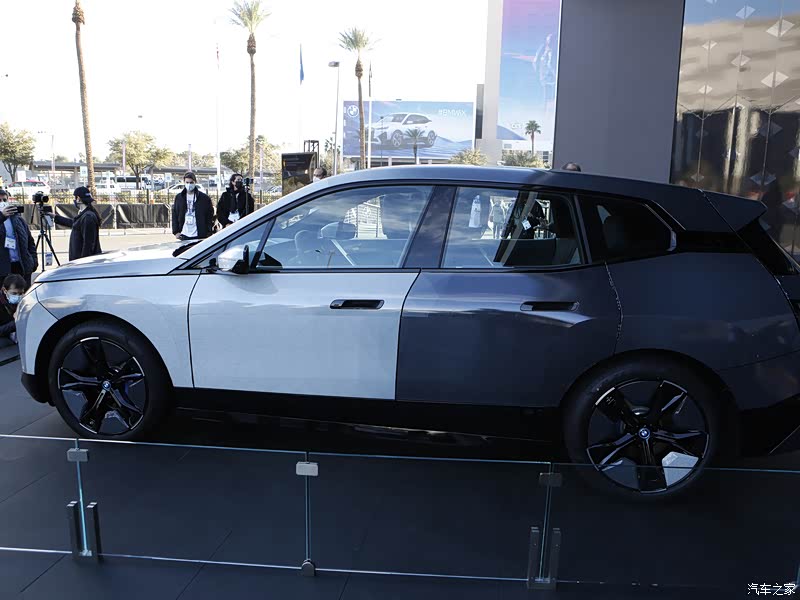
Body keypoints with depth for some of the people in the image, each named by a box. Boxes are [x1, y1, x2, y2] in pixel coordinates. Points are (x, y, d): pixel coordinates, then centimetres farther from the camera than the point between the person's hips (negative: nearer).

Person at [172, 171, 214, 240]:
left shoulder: (204, 198, 1)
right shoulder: (179, 198, 9)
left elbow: (210, 216, 3)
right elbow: (175, 216, 10)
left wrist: (208, 233, -4)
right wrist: (176, 232, 2)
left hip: (199, 236, -2)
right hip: (184, 236, 2)